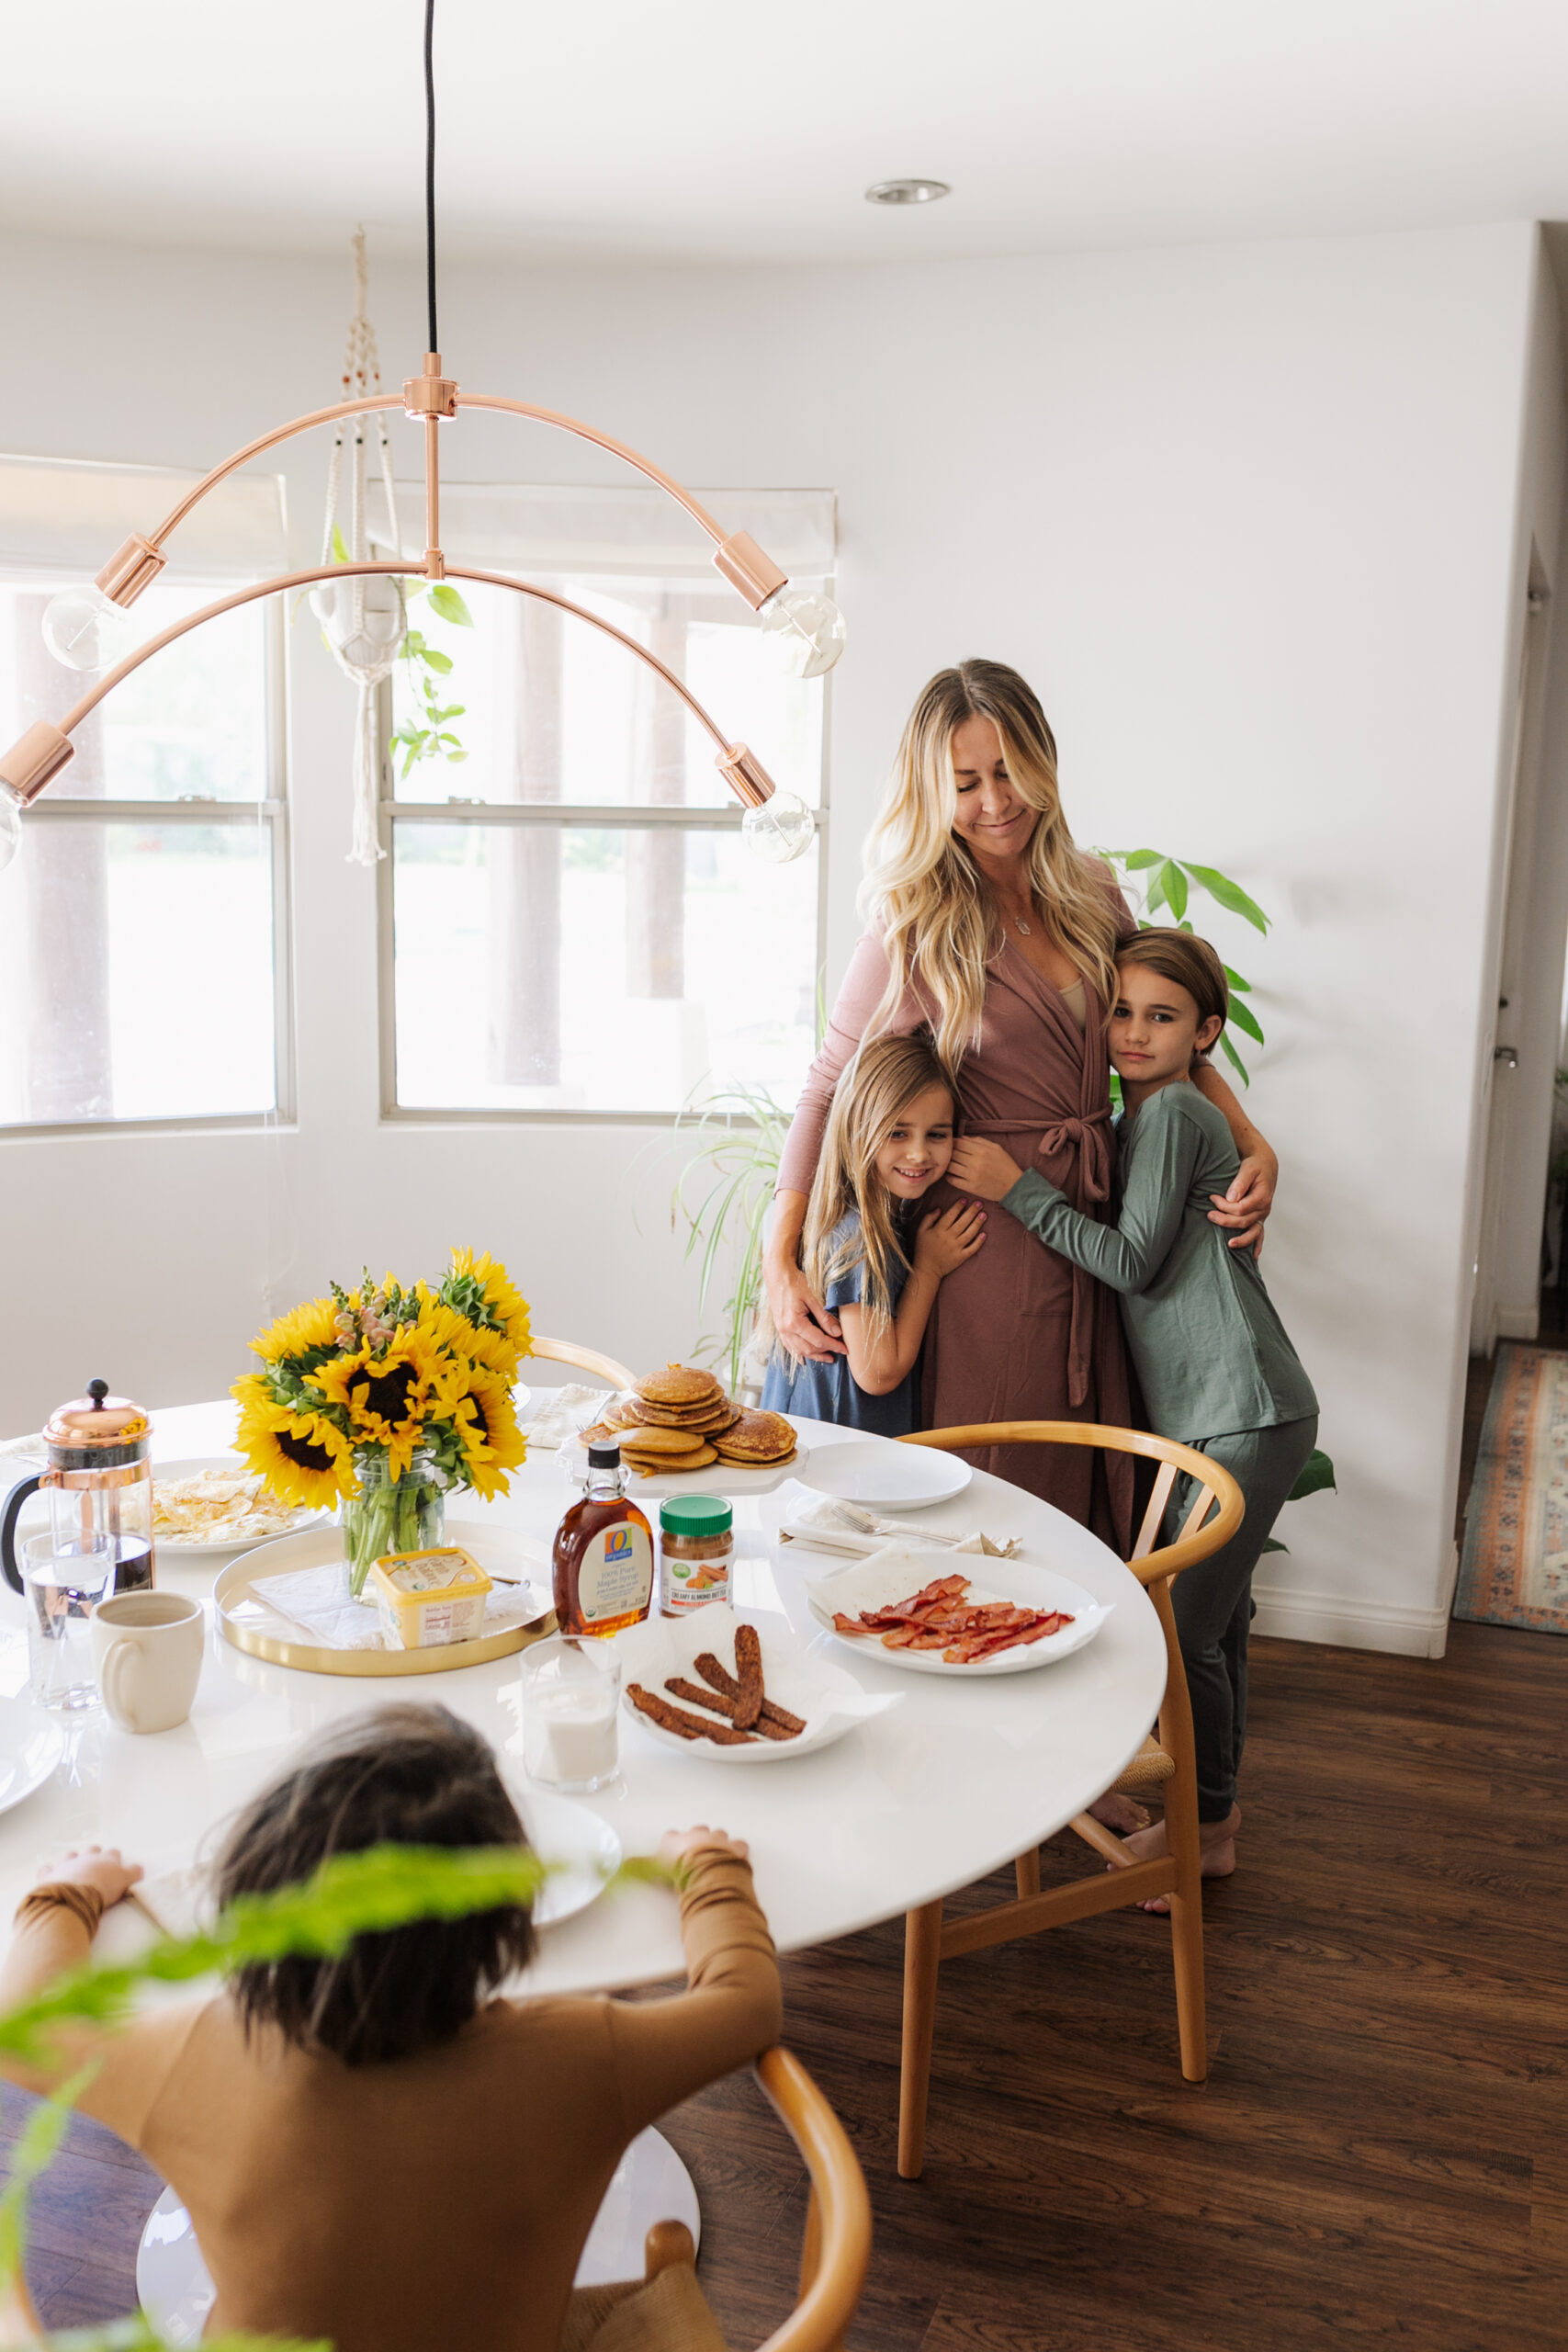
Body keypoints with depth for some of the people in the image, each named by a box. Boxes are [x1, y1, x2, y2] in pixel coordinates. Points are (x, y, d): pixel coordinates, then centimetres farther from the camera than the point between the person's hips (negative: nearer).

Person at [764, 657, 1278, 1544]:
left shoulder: (1092, 896, 5)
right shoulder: (915, 930, -8)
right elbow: (829, 1088, -4)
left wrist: (1255, 1145, 1)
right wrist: (781, 1265, -10)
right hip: (990, 1235, -5)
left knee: (1093, 1489, 12)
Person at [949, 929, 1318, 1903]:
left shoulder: (1175, 1110, -10)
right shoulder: (1133, 1124, 18)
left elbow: (1132, 1263, -13)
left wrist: (1018, 1187, -13)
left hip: (1247, 1412, -10)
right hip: (1206, 1415, 10)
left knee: (1183, 1625, -5)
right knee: (1213, 1617, 17)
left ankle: (1204, 1827, 11)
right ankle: (1216, 1806, 30)